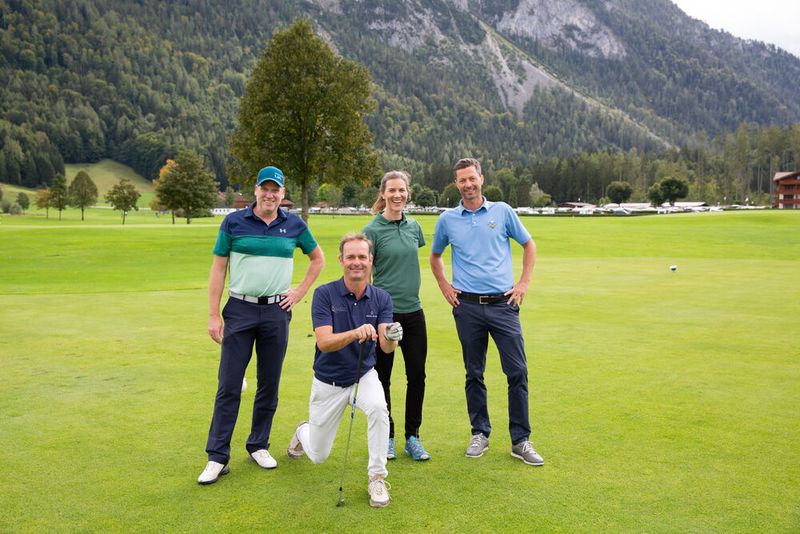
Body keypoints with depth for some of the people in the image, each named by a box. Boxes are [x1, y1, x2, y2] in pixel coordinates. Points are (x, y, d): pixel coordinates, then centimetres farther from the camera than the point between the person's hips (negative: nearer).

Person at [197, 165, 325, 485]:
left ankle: (259, 446, 24)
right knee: (229, 386, -2)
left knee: (269, 384, 9)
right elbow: (218, 268, 0)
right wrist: (213, 315, -4)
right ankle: (217, 457, 6)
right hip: (240, 310, -2)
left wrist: (300, 292, 7)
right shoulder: (233, 222, -1)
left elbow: (317, 258, 18)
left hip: (277, 311, 2)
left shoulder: (294, 225, 5)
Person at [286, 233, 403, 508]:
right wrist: (355, 333, -44)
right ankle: (303, 431, 49)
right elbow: (325, 342, -26)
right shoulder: (325, 294, -17)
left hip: (364, 375, 1)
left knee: (378, 408, -33)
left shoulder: (381, 298, -10)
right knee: (318, 455, 12)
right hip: (328, 382, -1)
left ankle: (377, 477, -14)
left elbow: (386, 347, -20)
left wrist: (392, 337, -44)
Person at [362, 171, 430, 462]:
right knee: (382, 378, 7)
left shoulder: (414, 226, 8)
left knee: (417, 375, 6)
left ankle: (412, 437, 21)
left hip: (413, 312, 5)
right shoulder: (372, 230, -7)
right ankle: (386, 438, 22)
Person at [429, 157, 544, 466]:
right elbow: (435, 256, 22)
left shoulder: (502, 211, 4)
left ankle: (520, 441, 7)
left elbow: (529, 245, 13)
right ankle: (480, 434, 22)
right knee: (474, 374, 8)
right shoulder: (447, 220, 7)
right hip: (467, 305, 1)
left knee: (517, 372, -4)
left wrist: (523, 283, 5)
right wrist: (444, 287, 10)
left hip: (503, 303, -1)